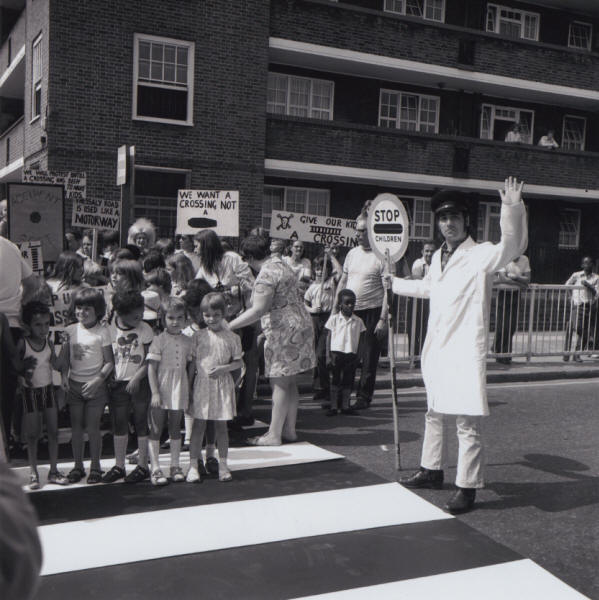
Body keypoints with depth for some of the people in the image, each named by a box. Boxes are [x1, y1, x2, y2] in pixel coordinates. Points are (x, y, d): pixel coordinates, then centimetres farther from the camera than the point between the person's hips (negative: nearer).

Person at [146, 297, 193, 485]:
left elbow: (190, 367, 11)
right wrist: (155, 392, -15)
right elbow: (151, 368, -10)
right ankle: (155, 469, 9)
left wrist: (189, 391, 7)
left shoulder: (187, 341, 5)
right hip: (161, 391, -4)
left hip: (179, 391, 4)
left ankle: (175, 466, 22)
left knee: (175, 429, 12)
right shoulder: (159, 340, -8)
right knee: (156, 430, 3)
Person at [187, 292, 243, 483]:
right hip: (201, 383, 0)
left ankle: (223, 464, 18)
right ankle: (193, 465, 10)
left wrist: (223, 368, -15)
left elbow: (239, 362, 3)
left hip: (223, 384, 0)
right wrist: (188, 387, 3)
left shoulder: (231, 337, -1)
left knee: (221, 425, 7)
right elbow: (192, 362, 5)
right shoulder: (198, 336, 1)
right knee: (198, 425, 3)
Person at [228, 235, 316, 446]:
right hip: (299, 325, 10)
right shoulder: (279, 263, 14)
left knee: (279, 384, -4)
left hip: (285, 331, -10)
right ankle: (289, 430, 22)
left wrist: (229, 326, -20)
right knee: (290, 382, 14)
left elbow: (258, 310, -24)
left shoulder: (266, 274, -17)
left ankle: (274, 435, 2)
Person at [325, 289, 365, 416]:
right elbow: (329, 337, 2)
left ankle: (345, 406, 15)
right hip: (336, 352, -2)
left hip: (351, 354, 2)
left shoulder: (358, 321, 6)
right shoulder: (334, 318, 0)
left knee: (348, 380, 6)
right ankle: (333, 406, 7)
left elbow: (360, 339, 10)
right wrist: (328, 354, -4)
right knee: (335, 380, 2)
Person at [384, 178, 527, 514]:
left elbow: (512, 247, -33)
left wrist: (513, 208, -48)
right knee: (434, 414, 21)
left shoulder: (481, 255, -12)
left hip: (466, 351, -8)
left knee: (468, 424, -4)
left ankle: (468, 488, 8)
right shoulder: (438, 257, 11)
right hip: (436, 348, 8)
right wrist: (395, 284, 41)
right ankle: (432, 471, 38)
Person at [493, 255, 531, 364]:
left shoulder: (524, 260, 3)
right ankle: (499, 354, 9)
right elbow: (503, 279, -21)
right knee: (502, 325, -4)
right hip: (503, 293, -4)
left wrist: (514, 277, -19)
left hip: (516, 294, 4)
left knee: (512, 326, 5)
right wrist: (520, 284, -15)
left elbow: (528, 279, -3)